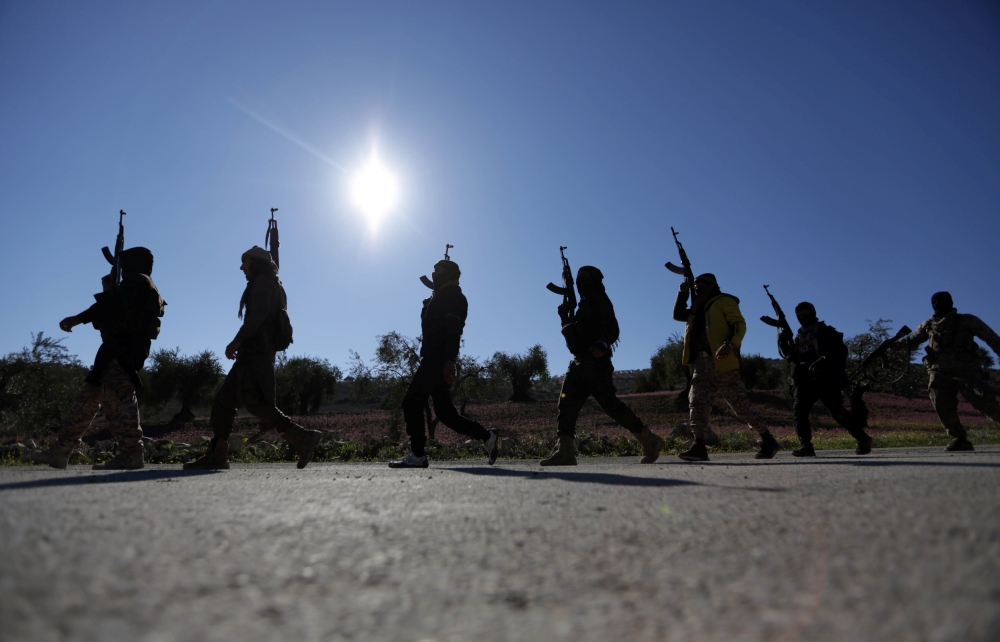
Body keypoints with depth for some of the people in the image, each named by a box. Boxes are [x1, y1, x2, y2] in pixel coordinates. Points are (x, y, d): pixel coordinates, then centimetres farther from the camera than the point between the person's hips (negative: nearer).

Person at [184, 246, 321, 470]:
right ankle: (216, 456, 10)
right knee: (223, 401, 10)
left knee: (255, 402, -18)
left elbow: (258, 314, -19)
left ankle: (302, 438, -23)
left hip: (256, 351, -10)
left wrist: (237, 341, -21)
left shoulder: (262, 281, -3)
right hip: (254, 354, 10)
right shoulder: (274, 286, 27)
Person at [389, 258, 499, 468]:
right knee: (445, 411, 7)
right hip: (436, 359, 10)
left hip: (438, 359, -10)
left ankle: (417, 455, -6)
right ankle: (487, 436, 12)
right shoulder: (441, 297, 25)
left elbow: (453, 330, -20)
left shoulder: (451, 296, -6)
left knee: (412, 402, -10)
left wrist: (449, 361, -27)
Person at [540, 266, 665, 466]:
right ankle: (565, 452, -6)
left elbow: (612, 328, -16)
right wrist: (565, 316, 11)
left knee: (610, 404, -10)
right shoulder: (584, 304, 24)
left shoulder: (599, 301, -2)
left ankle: (650, 441, 3)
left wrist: (602, 345, -36)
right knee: (566, 404, -2)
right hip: (580, 363, 9)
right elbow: (574, 332, 26)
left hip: (595, 362, -9)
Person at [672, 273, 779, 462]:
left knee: (740, 404, -3)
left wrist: (730, 344, -27)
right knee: (697, 404, -7)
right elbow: (678, 315, 34)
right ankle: (699, 447, -11)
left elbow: (740, 325, -9)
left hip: (721, 363, -7)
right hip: (701, 364, 7)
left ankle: (768, 441, 11)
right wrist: (683, 293, 21)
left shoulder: (724, 302, 3)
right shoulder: (698, 308, 26)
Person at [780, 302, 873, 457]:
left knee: (837, 412, -7)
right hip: (804, 381, 5)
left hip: (825, 379, -5)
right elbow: (791, 357, 15)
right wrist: (783, 342, -1)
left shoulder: (826, 332, 2)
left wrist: (823, 362, -22)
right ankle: (806, 446, -10)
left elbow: (841, 351, -8)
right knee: (799, 411, -9)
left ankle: (863, 439, 8)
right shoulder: (798, 337, 19)